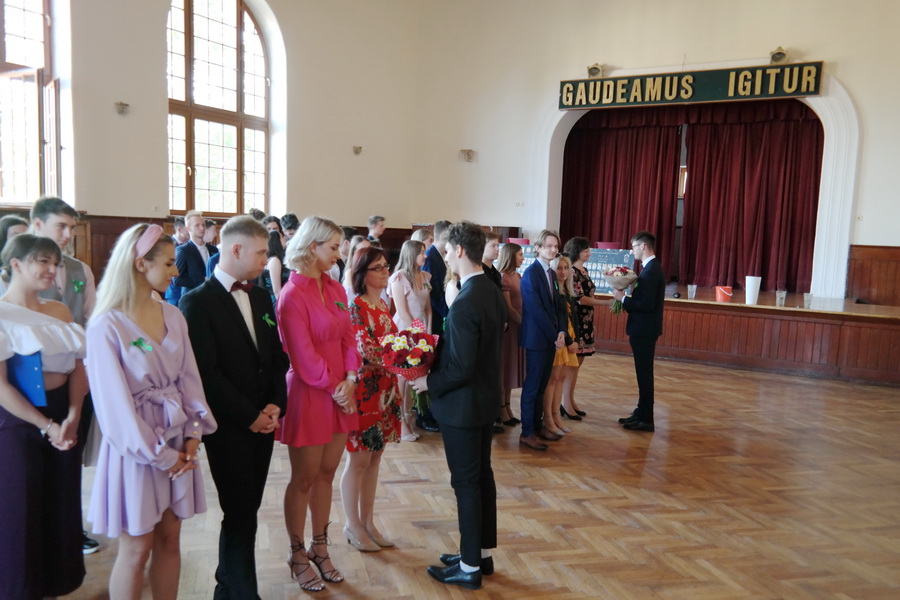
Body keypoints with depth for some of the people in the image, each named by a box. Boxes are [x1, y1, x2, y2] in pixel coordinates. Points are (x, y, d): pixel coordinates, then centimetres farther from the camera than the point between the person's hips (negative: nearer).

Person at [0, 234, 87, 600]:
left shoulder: (59, 311, 7)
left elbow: (78, 366, 2)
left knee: (63, 504, 14)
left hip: (64, 417, 6)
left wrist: (72, 417, -11)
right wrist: (45, 425, -14)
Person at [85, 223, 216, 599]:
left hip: (178, 442, 5)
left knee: (169, 539, 14)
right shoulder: (107, 324, -14)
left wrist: (193, 433, -7)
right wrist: (159, 455, -12)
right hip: (136, 447, -5)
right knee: (137, 548, 7)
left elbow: (188, 377, 4)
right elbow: (114, 401, -15)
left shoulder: (173, 316, 2)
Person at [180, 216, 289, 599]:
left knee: (245, 511, 13)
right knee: (240, 514, 0)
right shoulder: (198, 301, -11)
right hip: (229, 427, -6)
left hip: (263, 422, 6)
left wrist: (275, 404, -3)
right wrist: (248, 416, -13)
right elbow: (205, 372, -16)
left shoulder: (261, 297, 10)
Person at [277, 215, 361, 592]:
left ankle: (320, 548, 30)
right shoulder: (292, 295, -14)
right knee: (304, 479, 7)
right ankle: (297, 555, 25)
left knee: (326, 474, 15)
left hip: (341, 394, 6)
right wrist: (334, 388, -10)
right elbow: (302, 353, -17)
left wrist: (350, 381, -7)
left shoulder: (335, 289, 7)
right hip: (309, 394, -6)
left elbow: (348, 338, 6)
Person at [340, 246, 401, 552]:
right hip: (363, 390, -7)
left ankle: (367, 522, 27)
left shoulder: (383, 305, 10)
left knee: (374, 458, 15)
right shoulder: (355, 306, -13)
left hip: (384, 390, 7)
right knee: (359, 460, 5)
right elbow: (366, 352, -21)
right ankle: (353, 525, 21)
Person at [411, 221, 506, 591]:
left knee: (466, 483, 3)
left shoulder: (465, 303, -25)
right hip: (486, 398, 9)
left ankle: (470, 567, 17)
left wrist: (429, 382, -9)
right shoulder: (494, 293, 4)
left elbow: (460, 368, -25)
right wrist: (437, 364, 10)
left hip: (463, 404, -9)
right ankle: (483, 553, 32)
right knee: (482, 475, 18)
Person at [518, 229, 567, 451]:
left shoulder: (552, 273, 12)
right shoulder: (531, 273, -13)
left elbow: (558, 306, 12)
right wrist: (554, 335, -14)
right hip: (536, 338, -7)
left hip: (551, 338, 7)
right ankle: (527, 433, 6)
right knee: (532, 385, -1)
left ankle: (538, 425, 24)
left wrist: (561, 332, -2)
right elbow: (536, 310, -18)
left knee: (542, 384, 14)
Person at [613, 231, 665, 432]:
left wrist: (623, 298, -16)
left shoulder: (651, 271, -20)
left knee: (644, 374, -2)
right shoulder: (651, 268, 12)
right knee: (643, 373, 16)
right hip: (644, 328, 10)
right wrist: (626, 297, 4)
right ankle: (641, 412, 25)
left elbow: (647, 304, -25)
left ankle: (646, 419, 6)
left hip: (644, 330, -10)